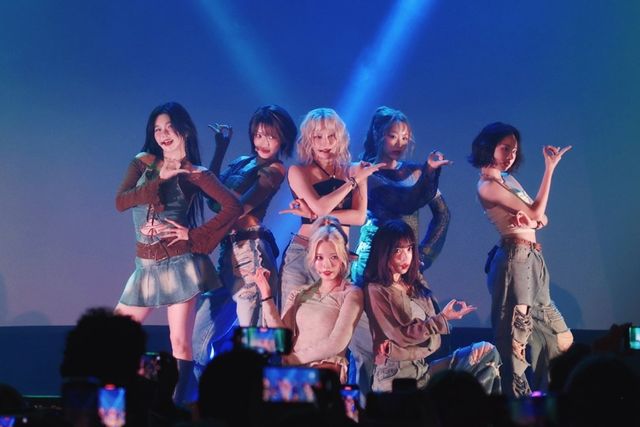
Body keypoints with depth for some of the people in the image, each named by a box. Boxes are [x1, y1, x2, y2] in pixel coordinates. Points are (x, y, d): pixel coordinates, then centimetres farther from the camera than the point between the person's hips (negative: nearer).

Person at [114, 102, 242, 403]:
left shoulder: (195, 174, 0)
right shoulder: (143, 163, 9)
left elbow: (233, 207, -8)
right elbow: (120, 202, -4)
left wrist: (193, 235, -10)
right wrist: (159, 180, -12)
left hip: (179, 263, -4)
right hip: (146, 265, 4)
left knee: (179, 343, -5)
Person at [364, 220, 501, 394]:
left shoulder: (413, 285, 18)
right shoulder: (376, 291, -5)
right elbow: (402, 335, -11)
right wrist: (443, 318, -13)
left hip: (425, 365, 7)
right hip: (397, 374, -7)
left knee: (487, 352, -9)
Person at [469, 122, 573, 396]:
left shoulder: (508, 180, 16)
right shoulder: (488, 185, -10)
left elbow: (540, 218, 14)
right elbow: (535, 212, -14)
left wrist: (531, 219, -11)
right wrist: (550, 168, -9)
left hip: (531, 258, 10)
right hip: (515, 259, -10)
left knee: (554, 333, 12)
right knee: (515, 335, -7)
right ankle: (517, 397, -4)